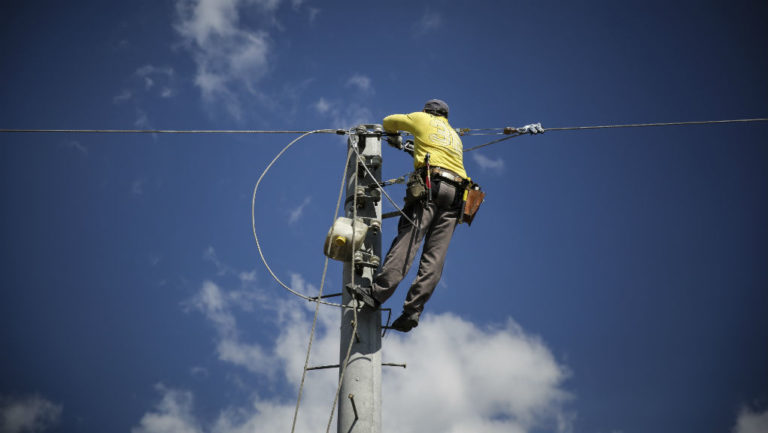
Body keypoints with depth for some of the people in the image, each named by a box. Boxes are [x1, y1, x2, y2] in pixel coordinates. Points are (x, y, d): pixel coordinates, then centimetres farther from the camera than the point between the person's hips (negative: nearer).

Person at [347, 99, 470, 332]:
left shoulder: (423, 119, 19)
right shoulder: (455, 136, 34)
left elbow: (388, 122, 29)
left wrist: (394, 135, 53)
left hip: (431, 185, -5)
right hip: (456, 194, 5)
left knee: (407, 239, -19)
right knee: (435, 255, -7)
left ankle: (377, 293, -31)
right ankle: (413, 310, -17)